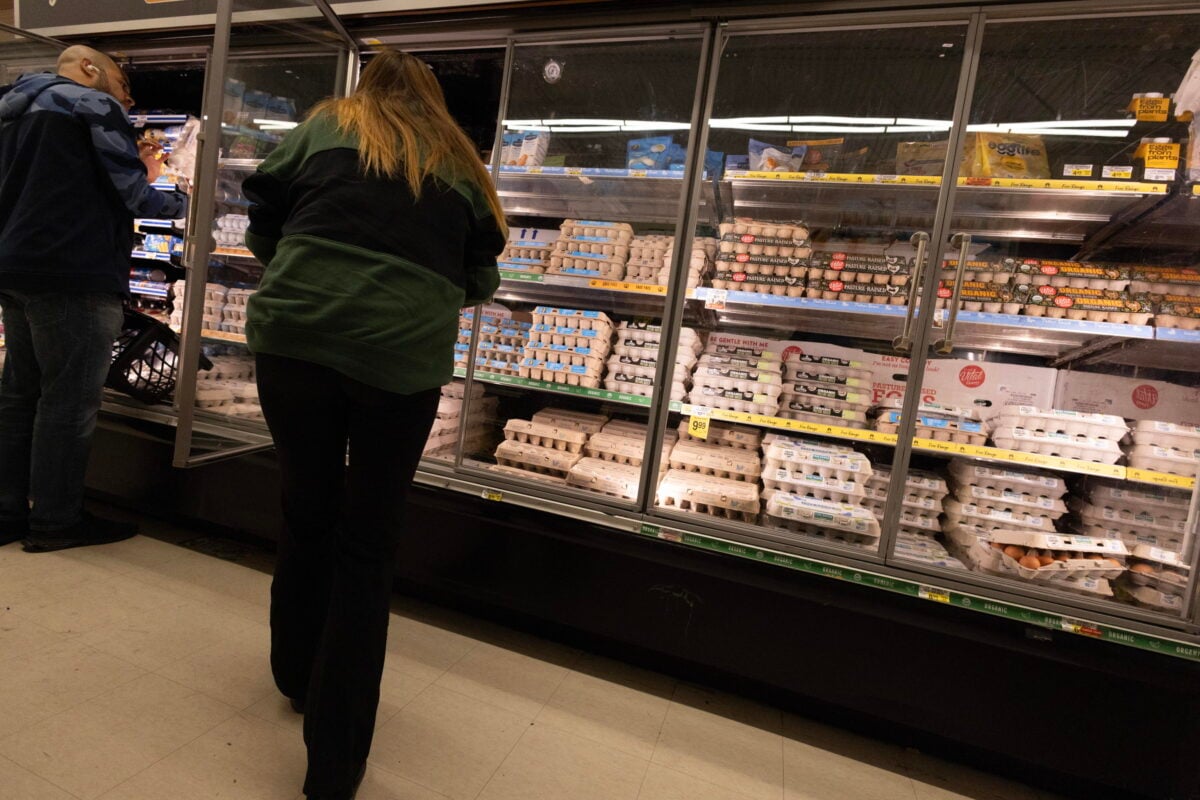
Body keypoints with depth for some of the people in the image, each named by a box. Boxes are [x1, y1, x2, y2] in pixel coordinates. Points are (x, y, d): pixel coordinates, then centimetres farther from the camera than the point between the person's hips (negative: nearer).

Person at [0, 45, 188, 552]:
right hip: (73, 274, -9)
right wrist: (182, 203, 7)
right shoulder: (93, 106, -3)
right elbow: (130, 193, -10)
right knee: (69, 400, -4)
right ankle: (55, 521, 3)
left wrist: (138, 176, 22)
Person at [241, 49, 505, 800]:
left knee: (307, 516, 21)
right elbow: (480, 276, 17)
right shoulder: (459, 161, 19)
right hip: (403, 355, -1)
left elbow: (264, 211, 13)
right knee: (368, 545, 9)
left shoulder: (325, 125, 18)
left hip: (296, 336, 2)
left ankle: (298, 676, 42)